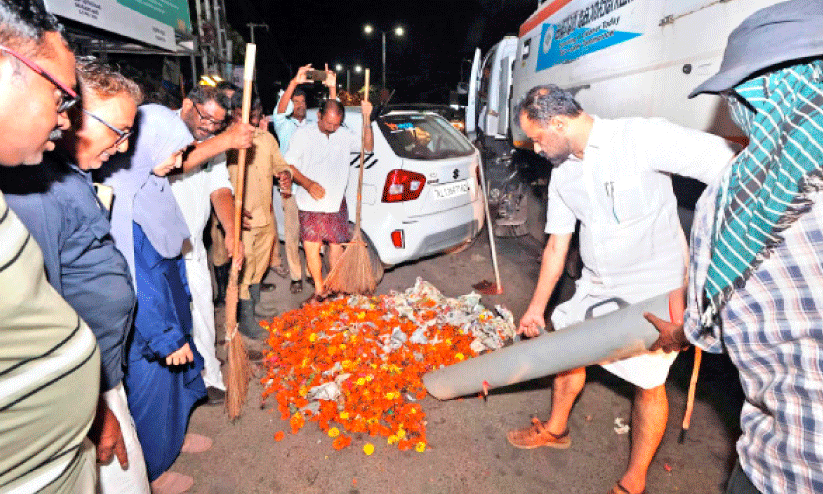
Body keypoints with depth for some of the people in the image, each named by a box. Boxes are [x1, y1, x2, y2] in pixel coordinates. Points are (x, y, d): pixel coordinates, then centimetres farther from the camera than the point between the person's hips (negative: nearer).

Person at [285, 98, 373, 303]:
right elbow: (288, 165, -2)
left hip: (336, 203, 2)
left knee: (336, 245, 4)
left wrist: (366, 119, -7)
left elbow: (368, 147, 5)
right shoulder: (303, 135, -1)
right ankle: (319, 290, 14)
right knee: (311, 247, -4)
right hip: (310, 204, -1)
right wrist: (308, 184, -17)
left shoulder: (344, 135, 6)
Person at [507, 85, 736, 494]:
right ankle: (556, 429, 41)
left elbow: (723, 162, -25)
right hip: (597, 286, 7)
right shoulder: (563, 172, 2)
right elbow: (557, 245, 7)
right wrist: (536, 306, 9)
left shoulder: (640, 138, -19)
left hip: (653, 291, -6)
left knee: (648, 382, 6)